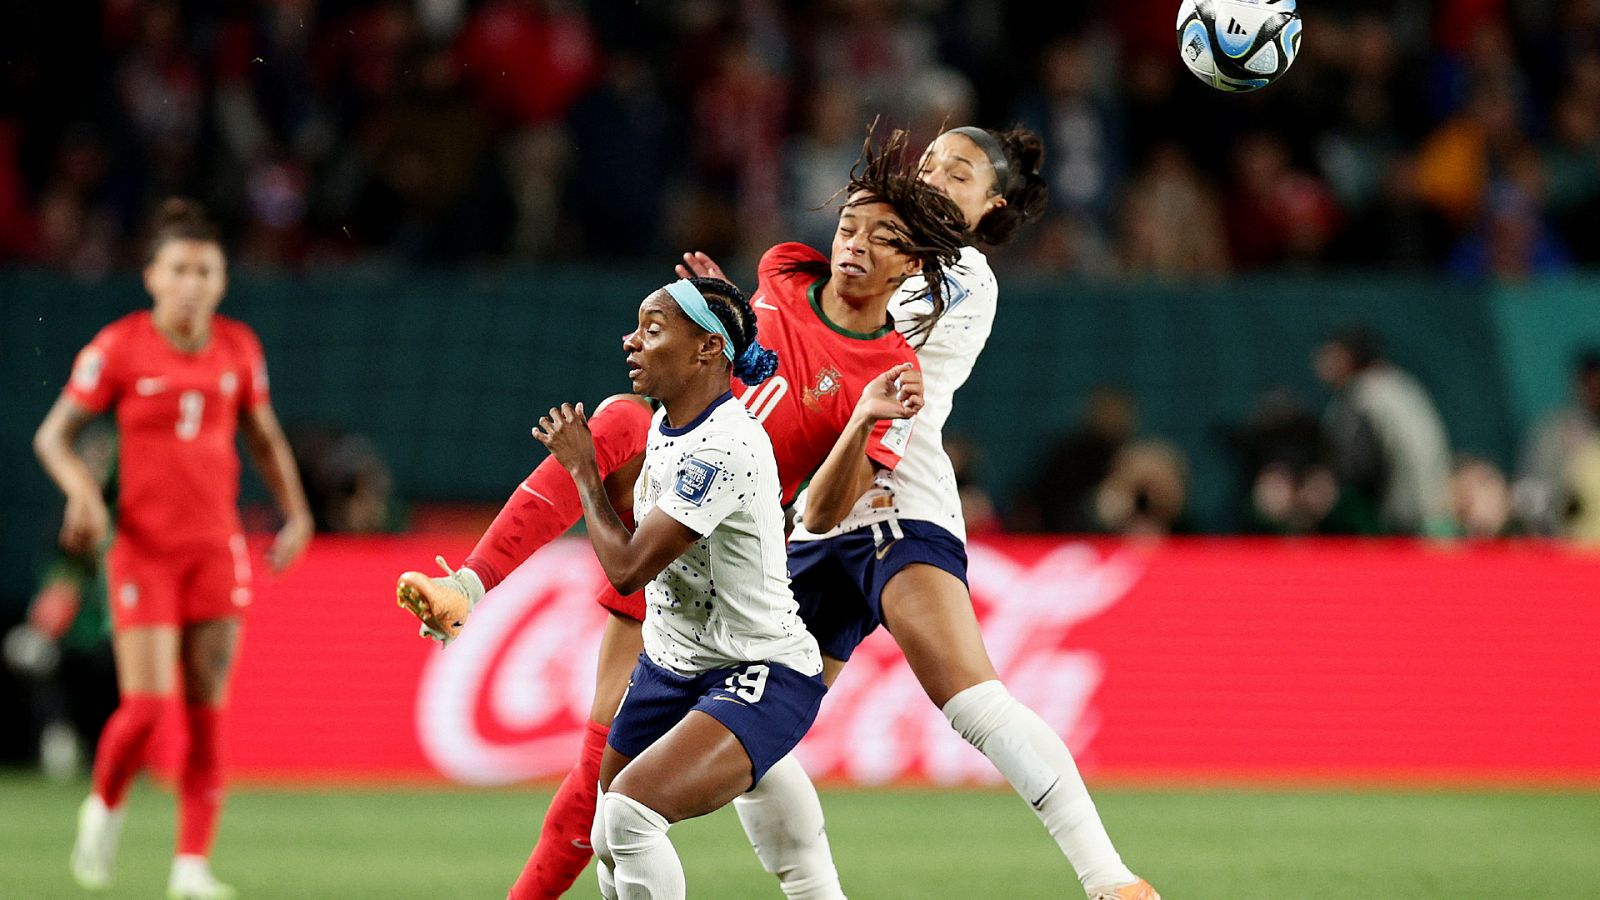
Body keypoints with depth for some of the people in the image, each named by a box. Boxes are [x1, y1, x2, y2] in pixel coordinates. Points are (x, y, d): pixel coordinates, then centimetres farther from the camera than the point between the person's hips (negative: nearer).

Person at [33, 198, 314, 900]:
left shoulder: (238, 347, 5)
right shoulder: (119, 347, -7)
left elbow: (265, 438, 19)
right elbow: (53, 434, -2)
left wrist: (296, 513, 10)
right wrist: (83, 490, -20)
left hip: (217, 547, 3)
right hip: (144, 547, -3)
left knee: (207, 710, 0)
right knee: (147, 704, -10)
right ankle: (105, 805, 20)